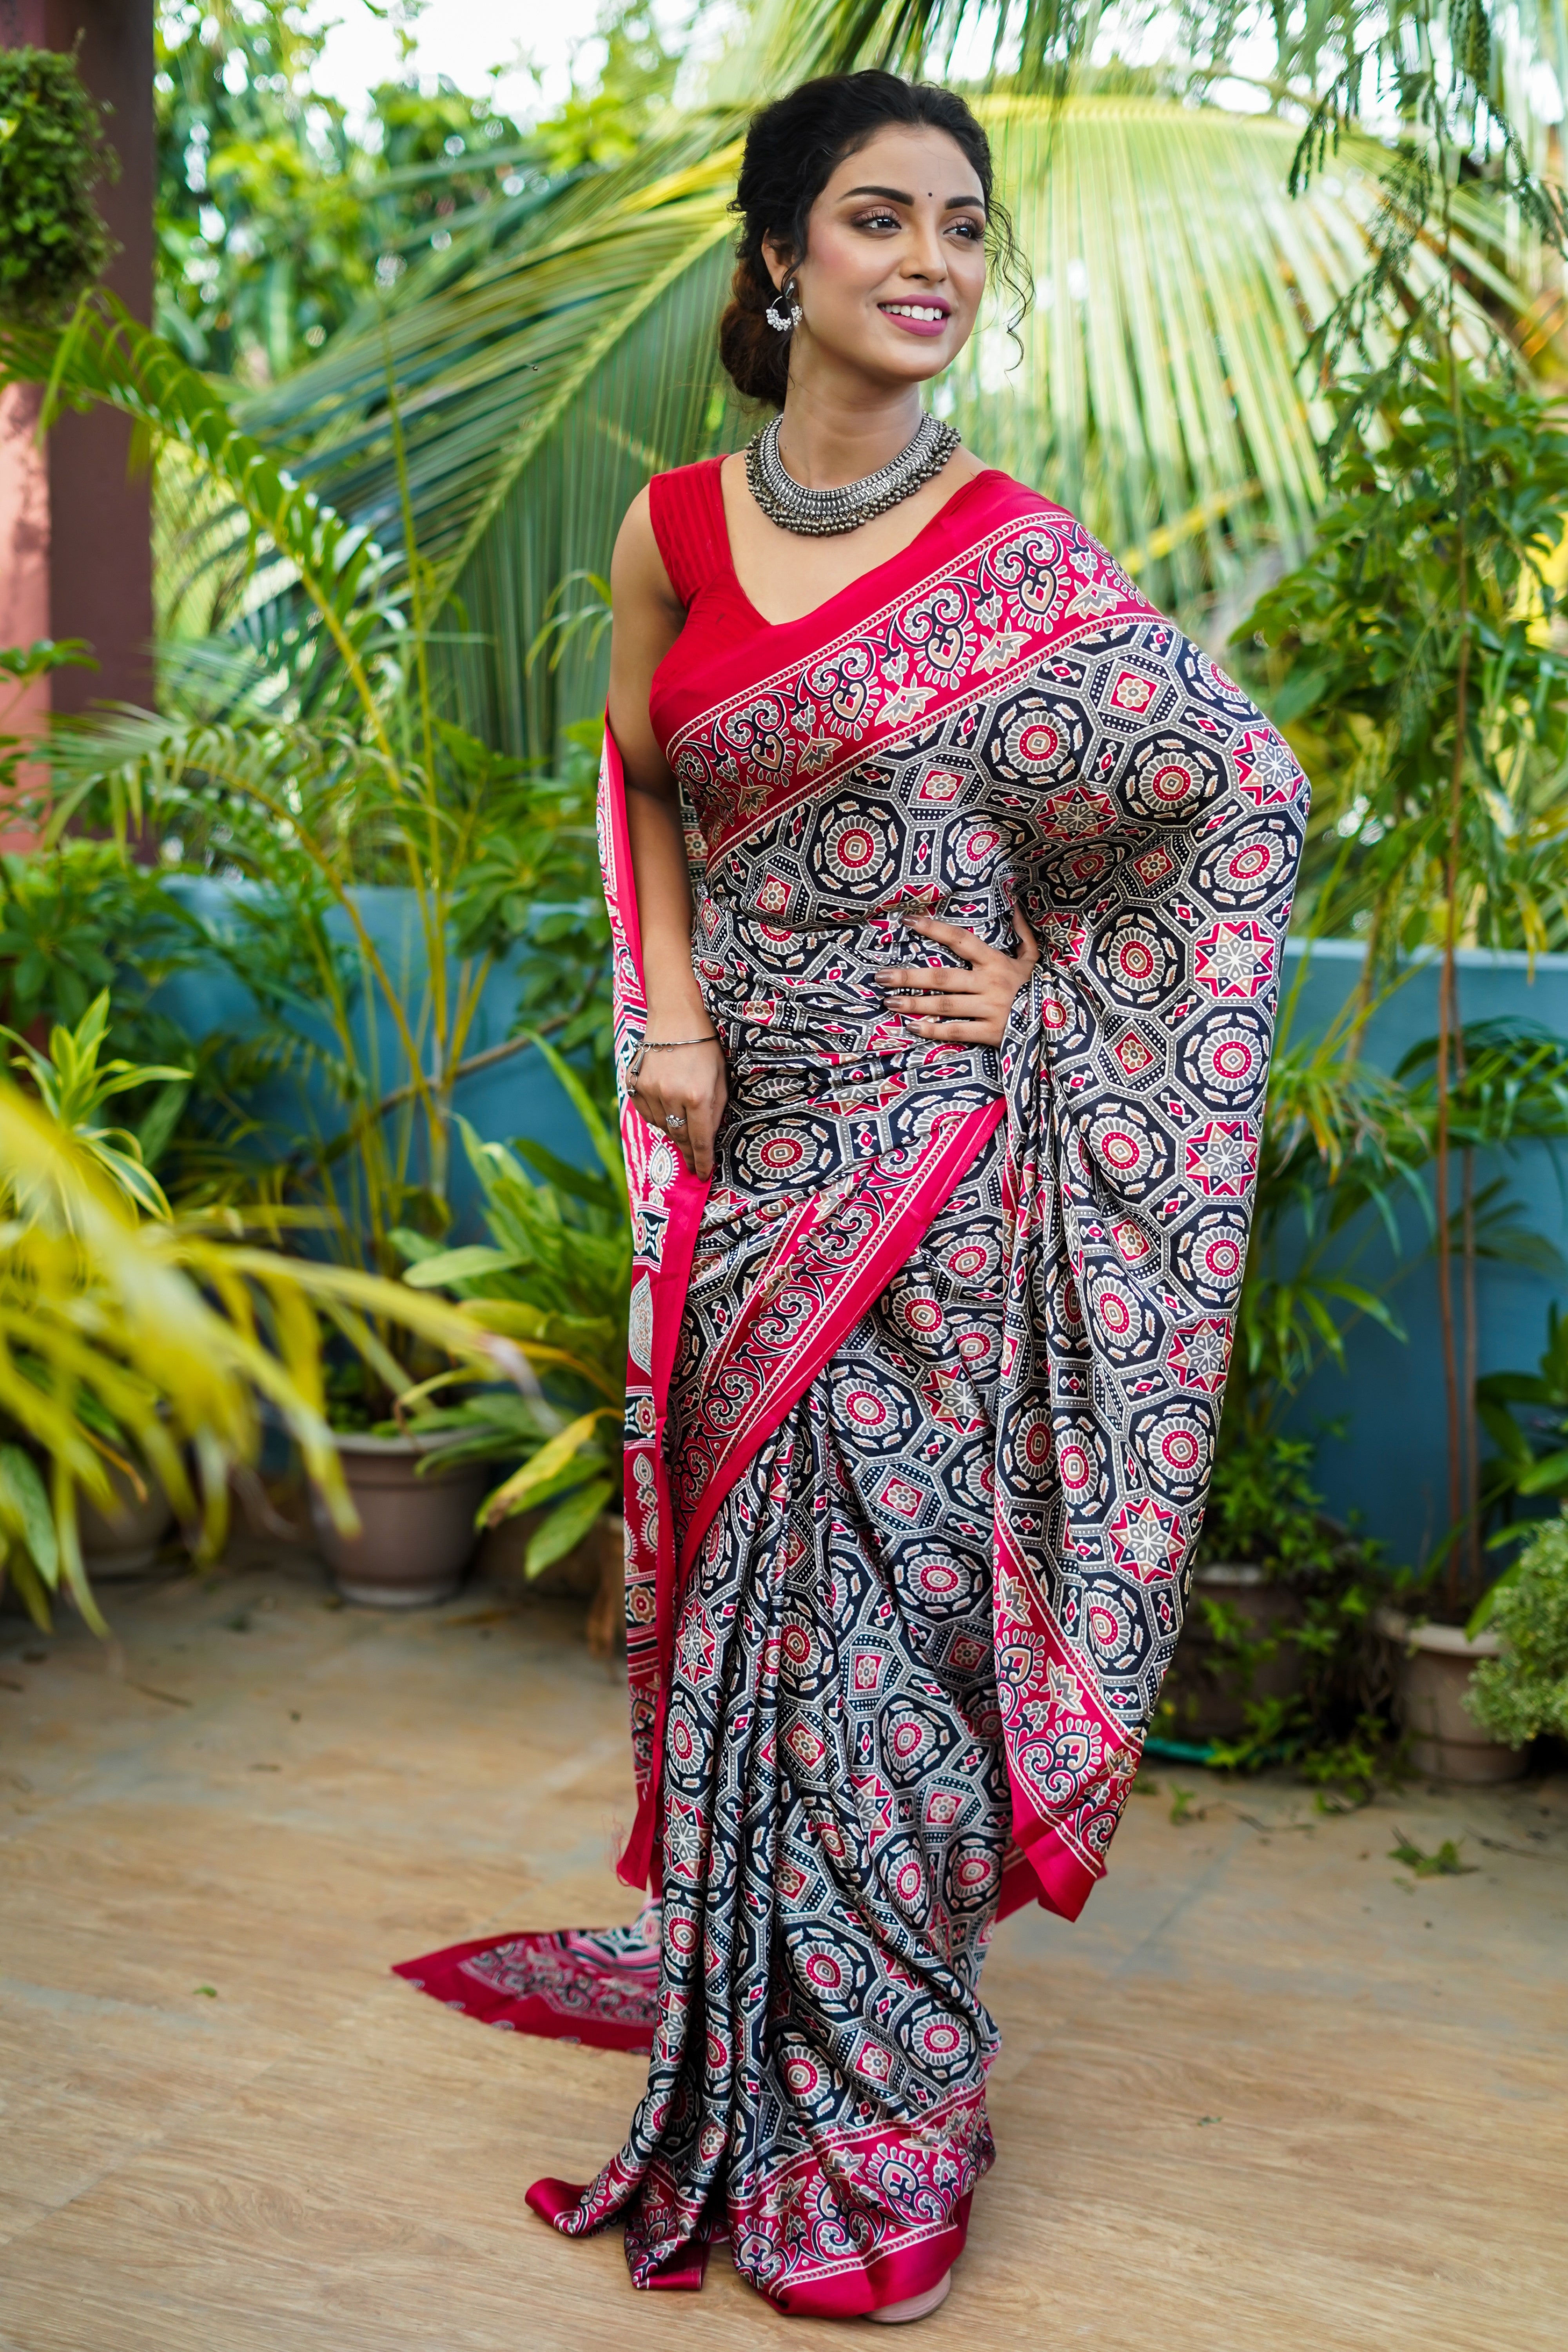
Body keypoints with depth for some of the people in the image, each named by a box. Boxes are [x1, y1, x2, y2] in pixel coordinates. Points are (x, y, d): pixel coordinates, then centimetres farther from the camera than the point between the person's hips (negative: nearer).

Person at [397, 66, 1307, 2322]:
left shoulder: (1023, 560, -5)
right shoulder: (672, 531, 4)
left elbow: (1247, 793, 0)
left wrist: (1049, 988, -5)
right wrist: (669, 1017, 1)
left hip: (940, 1162, -3)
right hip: (748, 1147, 3)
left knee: (897, 1593, 2)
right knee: (748, 1583, 11)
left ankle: (873, 2127, 18)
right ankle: (751, 2036, 31)